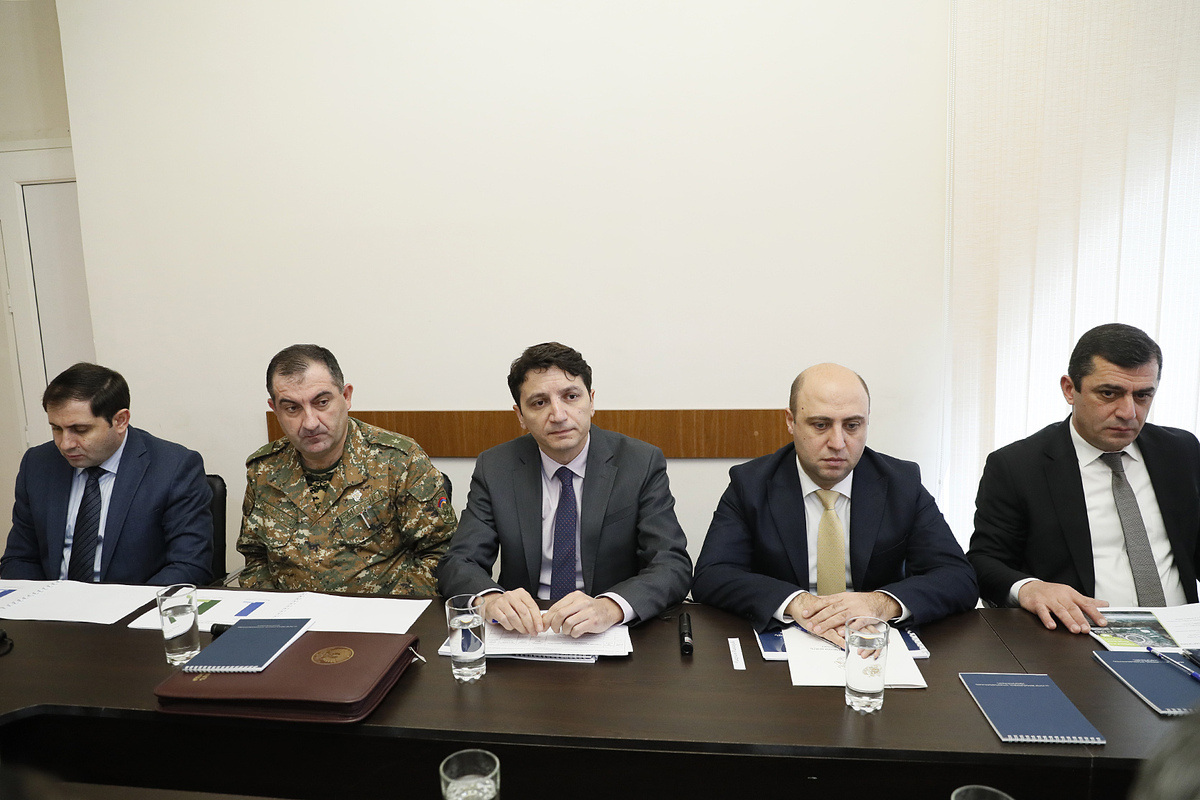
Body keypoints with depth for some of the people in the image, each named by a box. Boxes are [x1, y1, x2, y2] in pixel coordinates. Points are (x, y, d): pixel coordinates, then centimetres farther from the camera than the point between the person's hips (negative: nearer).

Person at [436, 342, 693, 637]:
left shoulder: (643, 463, -7)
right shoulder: (494, 468, -1)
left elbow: (674, 566, -13)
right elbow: (458, 563, -4)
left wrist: (610, 607, -34)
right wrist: (492, 599, -28)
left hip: (610, 632, -2)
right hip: (523, 628, 2)